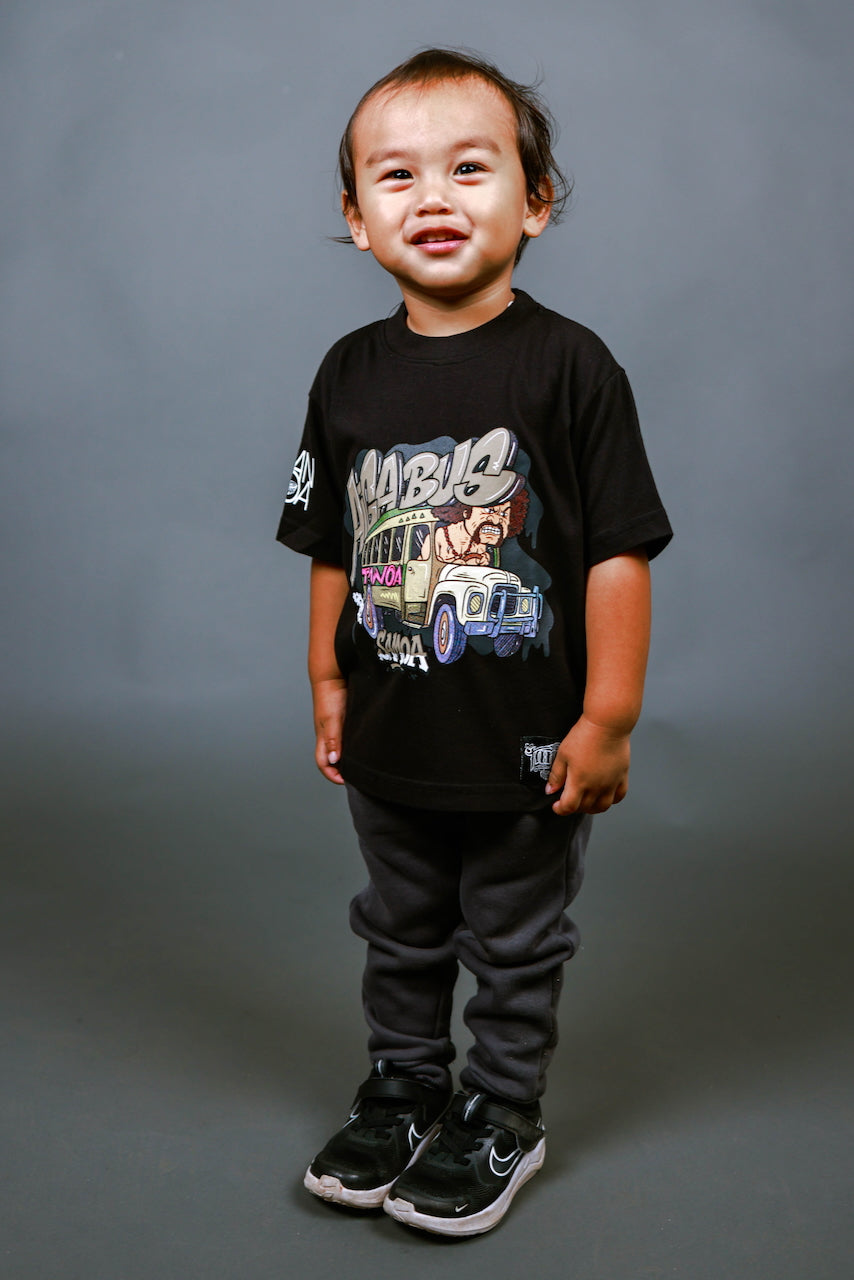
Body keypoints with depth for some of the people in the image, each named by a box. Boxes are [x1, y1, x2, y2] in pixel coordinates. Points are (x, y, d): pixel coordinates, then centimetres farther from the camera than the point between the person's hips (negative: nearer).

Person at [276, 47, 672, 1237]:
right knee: (402, 936, 21)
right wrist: (328, 684, 8)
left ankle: (502, 1118, 36)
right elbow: (332, 549, 7)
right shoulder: (352, 373, -1)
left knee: (516, 946, 15)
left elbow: (618, 553, -14)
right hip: (390, 740, 4)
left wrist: (608, 718, -14)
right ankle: (403, 1092, 43)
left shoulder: (569, 365, -14)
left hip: (529, 746, -4)